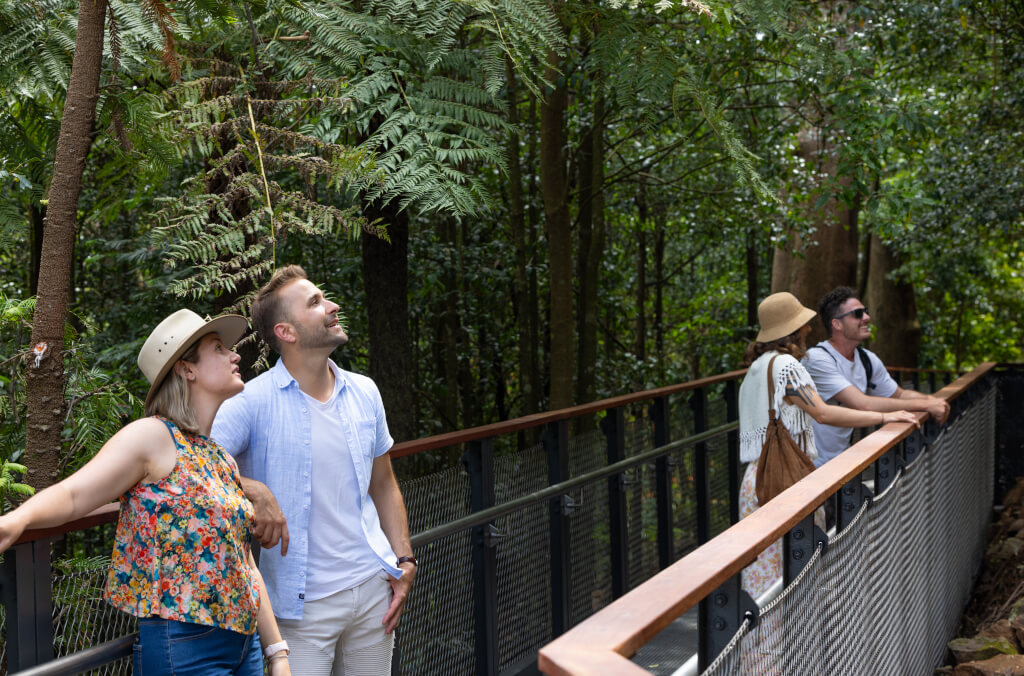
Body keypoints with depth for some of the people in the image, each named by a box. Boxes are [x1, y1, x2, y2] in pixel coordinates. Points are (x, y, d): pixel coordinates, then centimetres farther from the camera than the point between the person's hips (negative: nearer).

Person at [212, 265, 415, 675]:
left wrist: (405, 560, 7)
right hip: (303, 605, -5)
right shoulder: (253, 402, -11)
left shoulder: (364, 394, 7)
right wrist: (254, 491, -30)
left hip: (372, 589, 5)